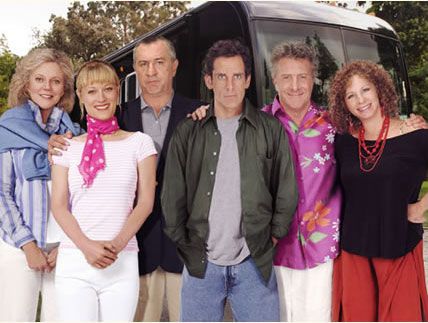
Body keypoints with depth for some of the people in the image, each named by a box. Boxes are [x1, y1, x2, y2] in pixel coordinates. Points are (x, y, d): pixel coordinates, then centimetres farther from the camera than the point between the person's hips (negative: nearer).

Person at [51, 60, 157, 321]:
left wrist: (116, 245, -12)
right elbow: (59, 206, 3)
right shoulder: (68, 147, 7)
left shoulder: (139, 142, 3)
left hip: (123, 262, 0)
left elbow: (145, 202, 0)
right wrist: (87, 246, -12)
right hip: (74, 261, 1)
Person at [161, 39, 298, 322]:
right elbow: (173, 197, 5)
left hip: (255, 263, 0)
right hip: (200, 263, 1)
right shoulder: (188, 132, 4)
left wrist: (273, 236, 3)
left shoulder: (271, 129, 3)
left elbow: (287, 191, 6)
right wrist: (184, 245, 2)